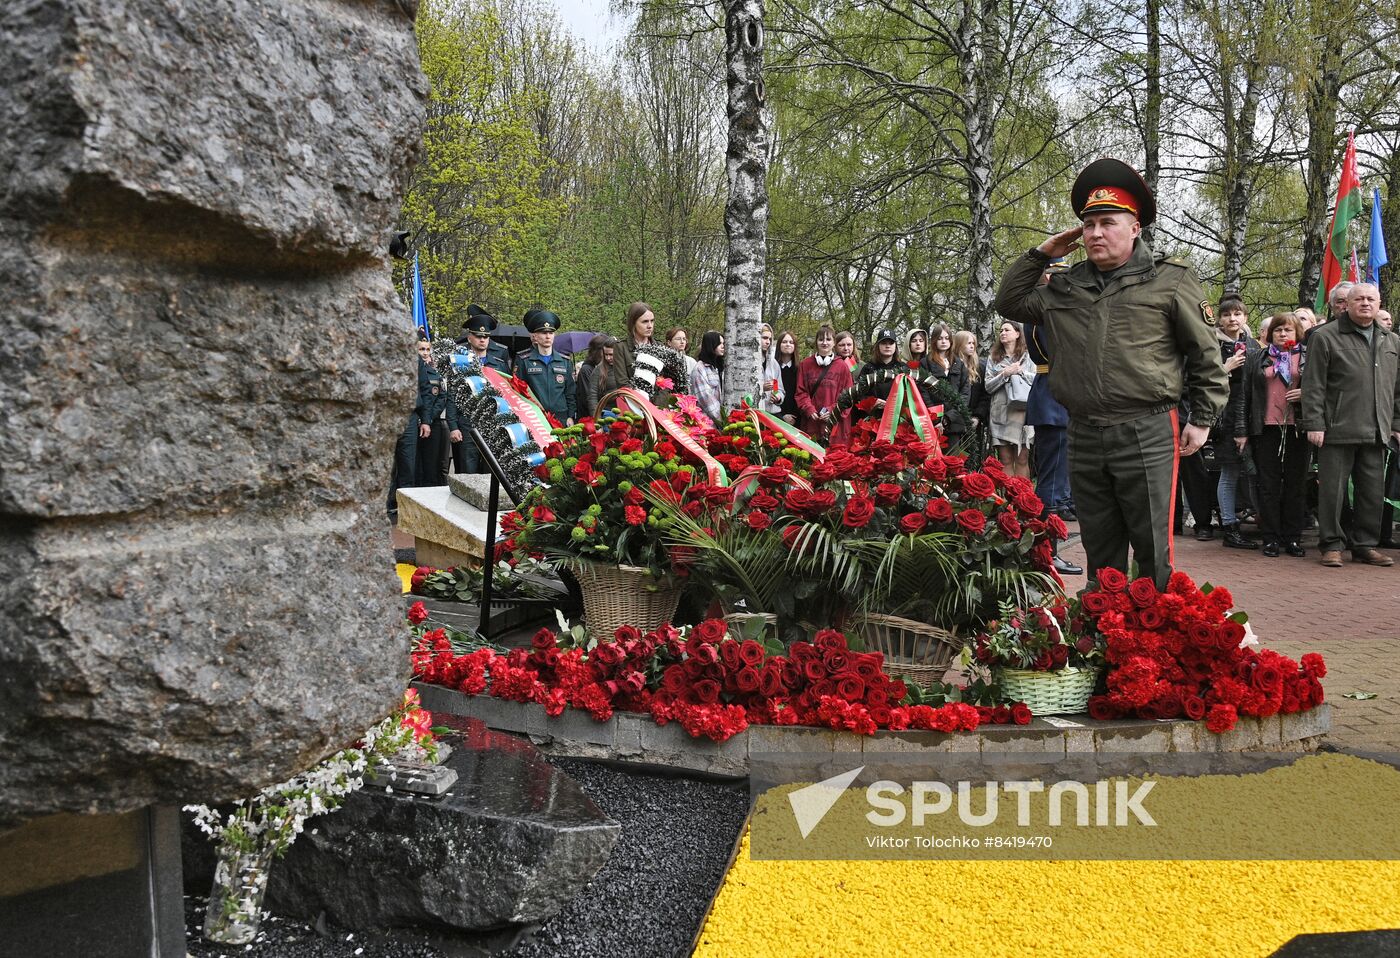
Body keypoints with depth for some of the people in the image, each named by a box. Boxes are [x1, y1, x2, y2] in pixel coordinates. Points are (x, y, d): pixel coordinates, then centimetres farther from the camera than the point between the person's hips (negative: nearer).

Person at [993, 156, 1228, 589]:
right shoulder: (1065, 288, 13)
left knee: (1152, 548, -1)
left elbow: (1205, 354, 3)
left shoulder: (1170, 281, 1)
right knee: (1100, 549, 13)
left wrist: (1203, 419, 0)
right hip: (1084, 437, 5)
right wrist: (1040, 254, 11)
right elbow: (1009, 303, 20)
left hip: (1147, 435, -4)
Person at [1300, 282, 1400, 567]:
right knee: (1332, 490, -1)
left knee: (1372, 492, 8)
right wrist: (1314, 423, -11)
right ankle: (1331, 546, 8)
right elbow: (1313, 385, -6)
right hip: (1338, 431, -5)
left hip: (1376, 434, 5)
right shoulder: (1325, 337, -1)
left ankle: (1365, 545, 18)